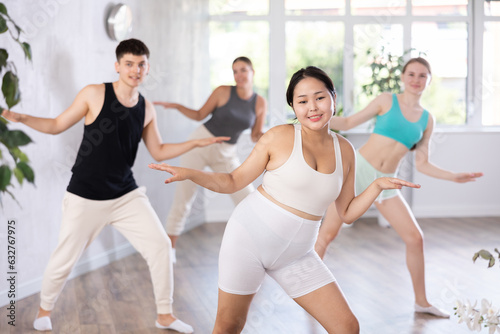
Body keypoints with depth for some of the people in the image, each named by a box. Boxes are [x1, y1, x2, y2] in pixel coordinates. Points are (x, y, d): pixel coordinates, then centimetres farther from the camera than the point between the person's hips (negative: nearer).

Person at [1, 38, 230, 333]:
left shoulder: (147, 109, 3)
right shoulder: (94, 94, -9)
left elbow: (159, 151, 11)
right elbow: (57, 125, -1)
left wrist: (196, 143, 2)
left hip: (127, 195, 4)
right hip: (85, 198, -4)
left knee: (160, 245, -2)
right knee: (64, 260, 1)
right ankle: (45, 310, 31)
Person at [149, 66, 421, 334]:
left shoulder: (344, 150, 3)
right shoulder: (279, 137, -9)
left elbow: (347, 213, 10)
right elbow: (233, 182, -3)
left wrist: (377, 186, -3)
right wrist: (189, 173, -17)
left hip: (296, 256, 4)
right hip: (250, 239, -4)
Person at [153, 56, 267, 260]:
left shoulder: (260, 103, -2)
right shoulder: (223, 92, -9)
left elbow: (256, 137, 3)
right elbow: (199, 115, 1)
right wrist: (176, 106, -11)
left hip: (226, 155, 3)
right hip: (201, 143, -3)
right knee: (183, 197, -5)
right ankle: (169, 247, 7)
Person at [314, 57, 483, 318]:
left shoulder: (427, 119, 9)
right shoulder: (386, 101, -1)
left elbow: (421, 164, 11)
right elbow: (349, 123, 2)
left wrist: (453, 177, 2)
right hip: (359, 169, -4)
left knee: (415, 238, 2)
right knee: (327, 234, -5)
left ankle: (421, 302, 18)